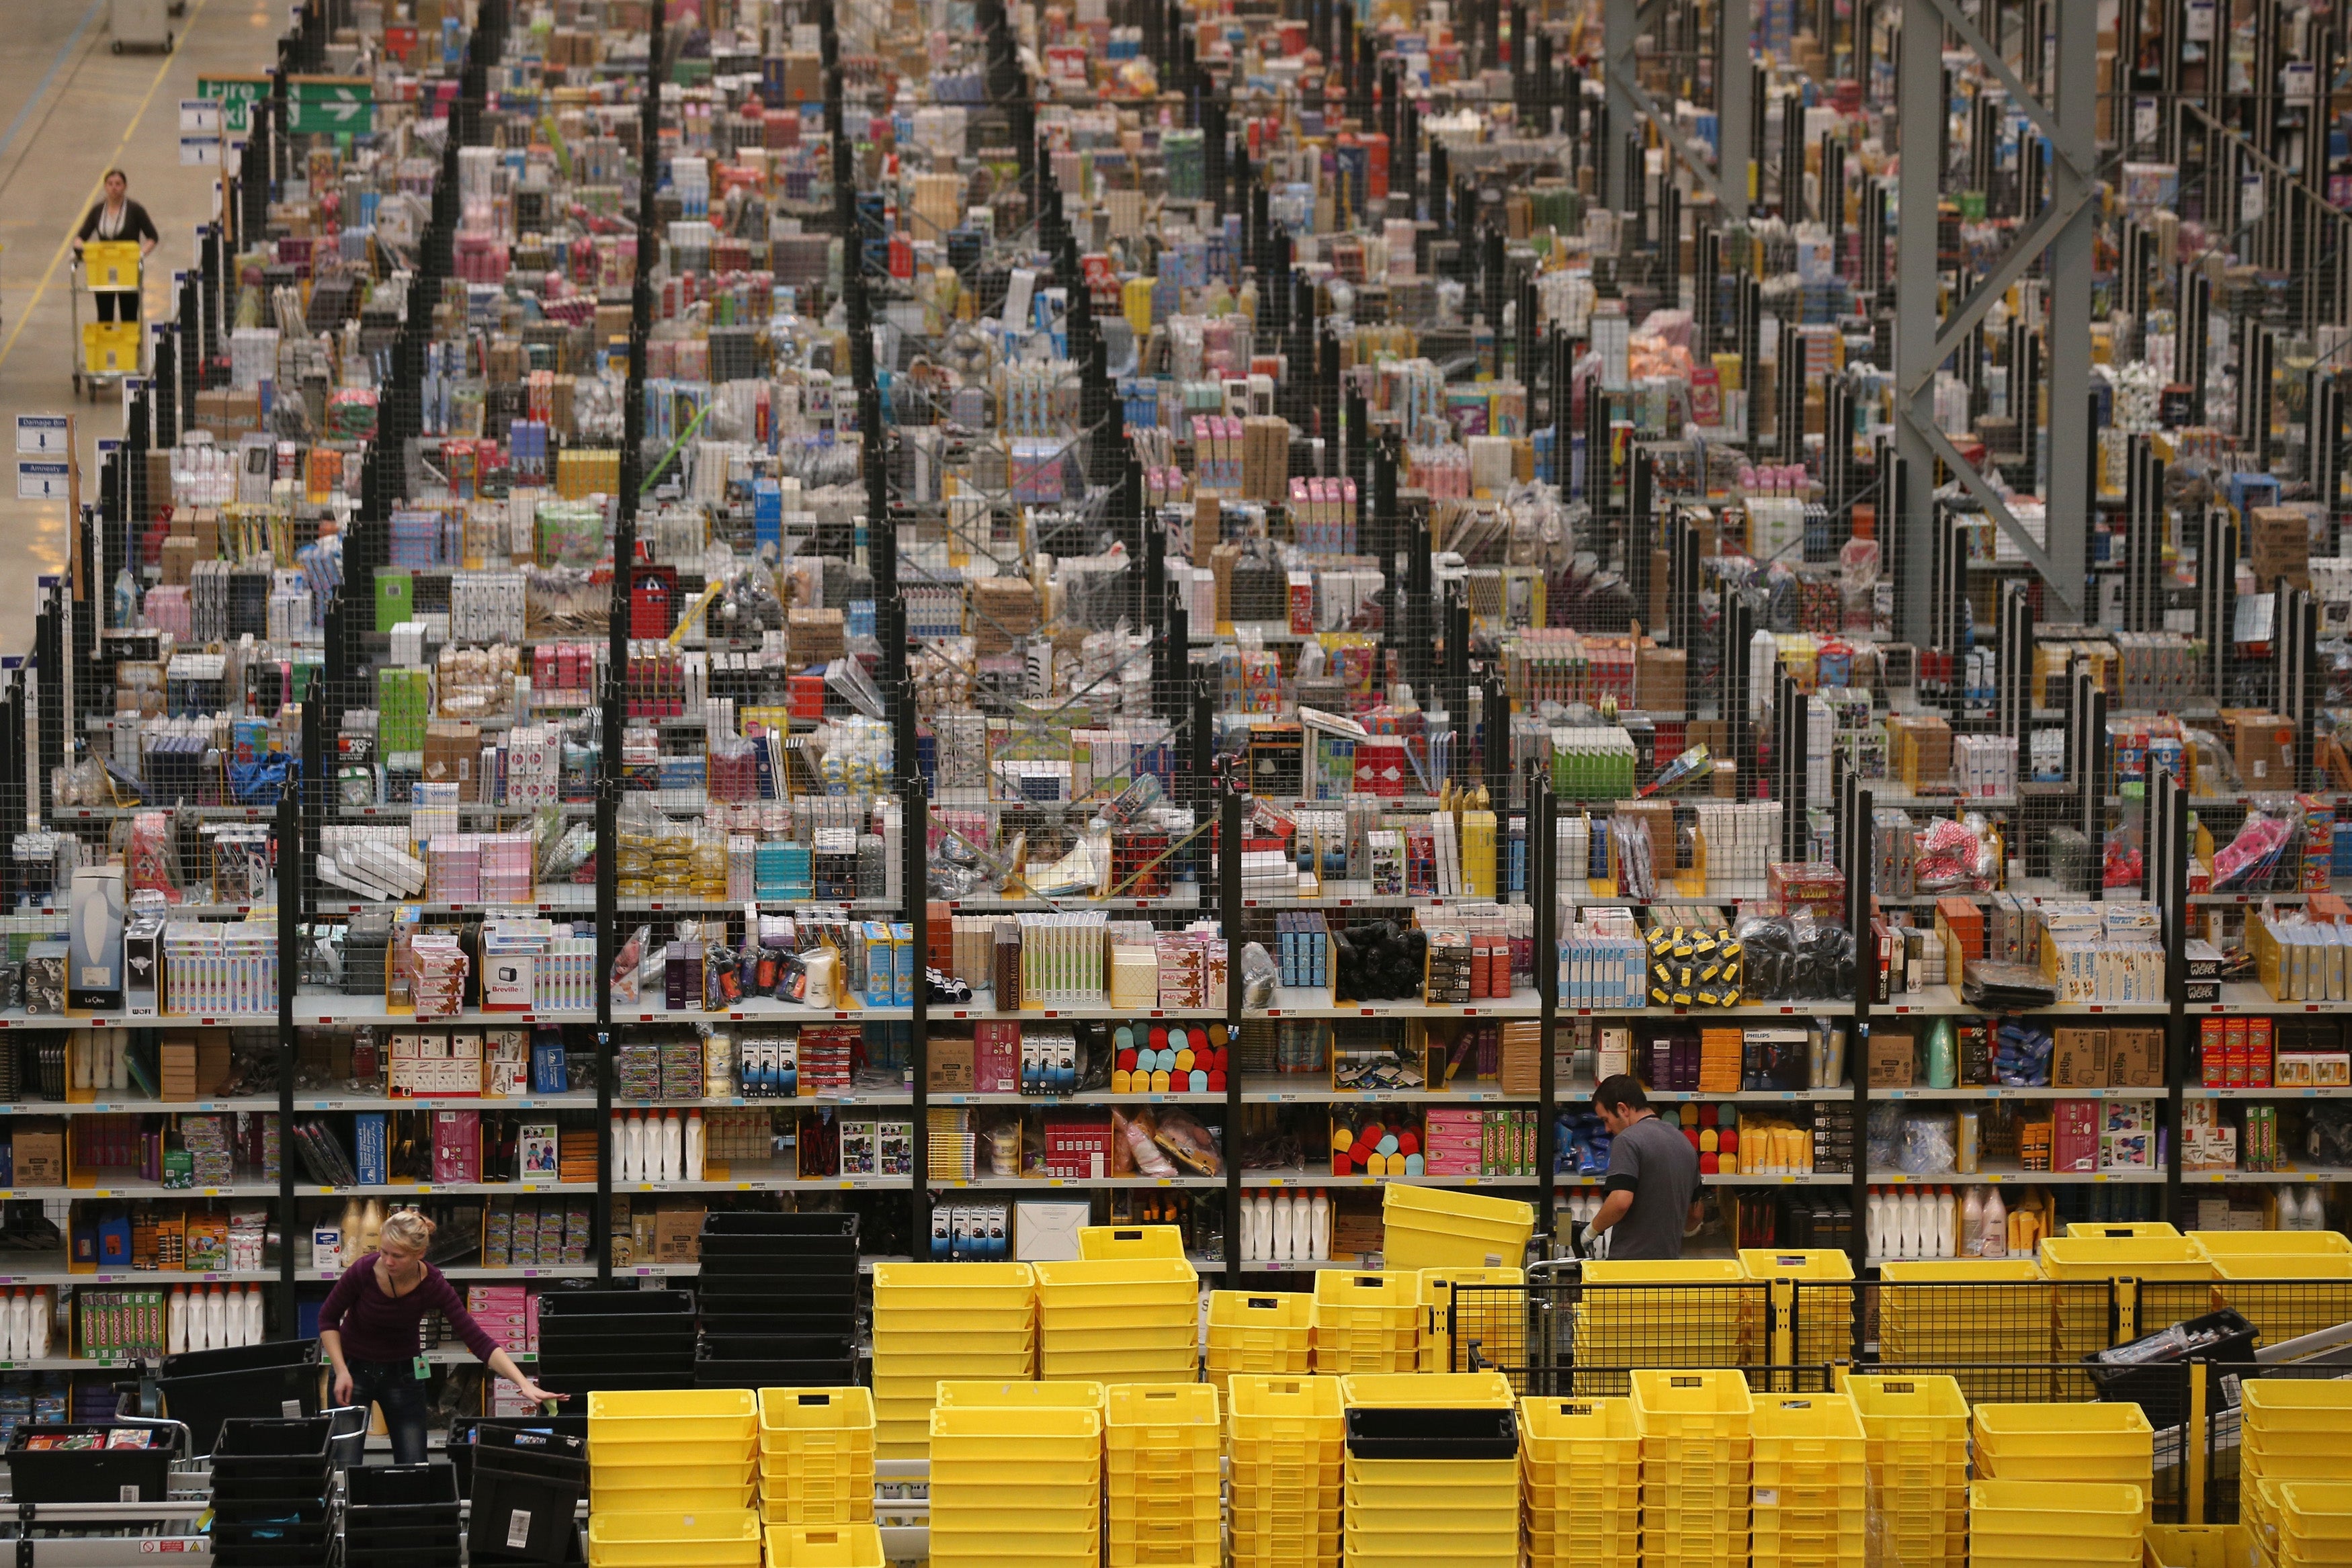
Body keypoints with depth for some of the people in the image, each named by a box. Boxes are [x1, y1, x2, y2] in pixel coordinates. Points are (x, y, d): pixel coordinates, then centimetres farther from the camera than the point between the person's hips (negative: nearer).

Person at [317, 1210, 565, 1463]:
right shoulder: (364, 1271, -24)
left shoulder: (433, 1286, -22)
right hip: (354, 1368, -1)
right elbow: (328, 1318, -6)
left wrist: (524, 1384, -33)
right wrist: (341, 1371, -16)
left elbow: (478, 1340, -24)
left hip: (402, 1373, 1)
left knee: (413, 1468, -3)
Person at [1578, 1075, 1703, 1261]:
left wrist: (1593, 1230, -7)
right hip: (1670, 1257, 8)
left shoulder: (1628, 1140, -12)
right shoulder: (1683, 1142, 15)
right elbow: (1696, 1214, 24)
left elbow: (1621, 1201, -24)